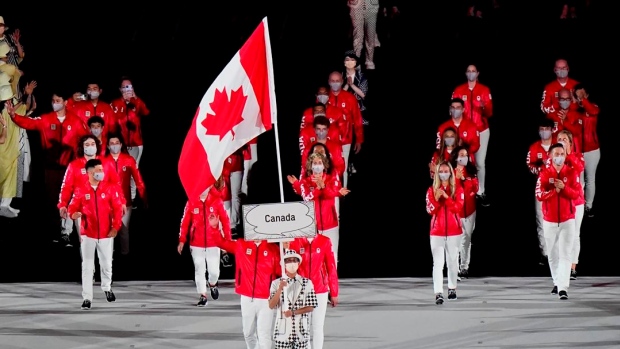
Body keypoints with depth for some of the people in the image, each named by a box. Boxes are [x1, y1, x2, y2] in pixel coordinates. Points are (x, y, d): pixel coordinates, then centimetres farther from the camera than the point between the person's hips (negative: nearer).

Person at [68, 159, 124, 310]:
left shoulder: (110, 188, -2)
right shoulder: (81, 191, -3)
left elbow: (117, 209, -1)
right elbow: (72, 208, -1)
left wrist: (115, 227, -7)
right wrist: (73, 214, -24)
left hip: (106, 234, 1)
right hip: (87, 234, -1)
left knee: (106, 264, 11)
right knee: (87, 267, -1)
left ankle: (107, 288, 40)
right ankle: (87, 298, 3)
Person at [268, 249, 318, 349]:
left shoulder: (307, 283, 1)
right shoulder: (276, 283, 1)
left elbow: (311, 307, 0)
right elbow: (271, 306, -7)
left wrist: (293, 312, -13)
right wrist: (280, 289, -19)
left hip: (301, 331, 0)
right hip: (282, 330, 0)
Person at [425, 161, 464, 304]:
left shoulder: (457, 190, 3)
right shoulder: (432, 190, 4)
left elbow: (458, 208, -10)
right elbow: (430, 210, -3)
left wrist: (446, 197, -20)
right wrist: (436, 199, -20)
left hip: (454, 231, 1)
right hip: (437, 231, -1)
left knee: (453, 261, 9)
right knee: (438, 263, -10)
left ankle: (452, 288, 26)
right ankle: (438, 293, -17)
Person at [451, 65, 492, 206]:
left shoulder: (484, 90, 3)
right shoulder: (458, 90, 4)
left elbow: (489, 112, -1)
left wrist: (484, 107, -23)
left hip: (482, 131, 0)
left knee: (480, 162, -3)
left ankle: (481, 192, 4)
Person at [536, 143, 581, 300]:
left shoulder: (572, 173, -1)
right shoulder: (544, 174, -1)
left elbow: (576, 194, -8)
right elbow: (539, 195, -9)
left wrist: (564, 187, -23)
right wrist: (554, 190, -21)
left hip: (567, 220, -2)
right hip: (549, 220, 2)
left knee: (565, 254, -11)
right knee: (552, 254, 11)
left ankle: (563, 288, -17)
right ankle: (557, 283, 26)